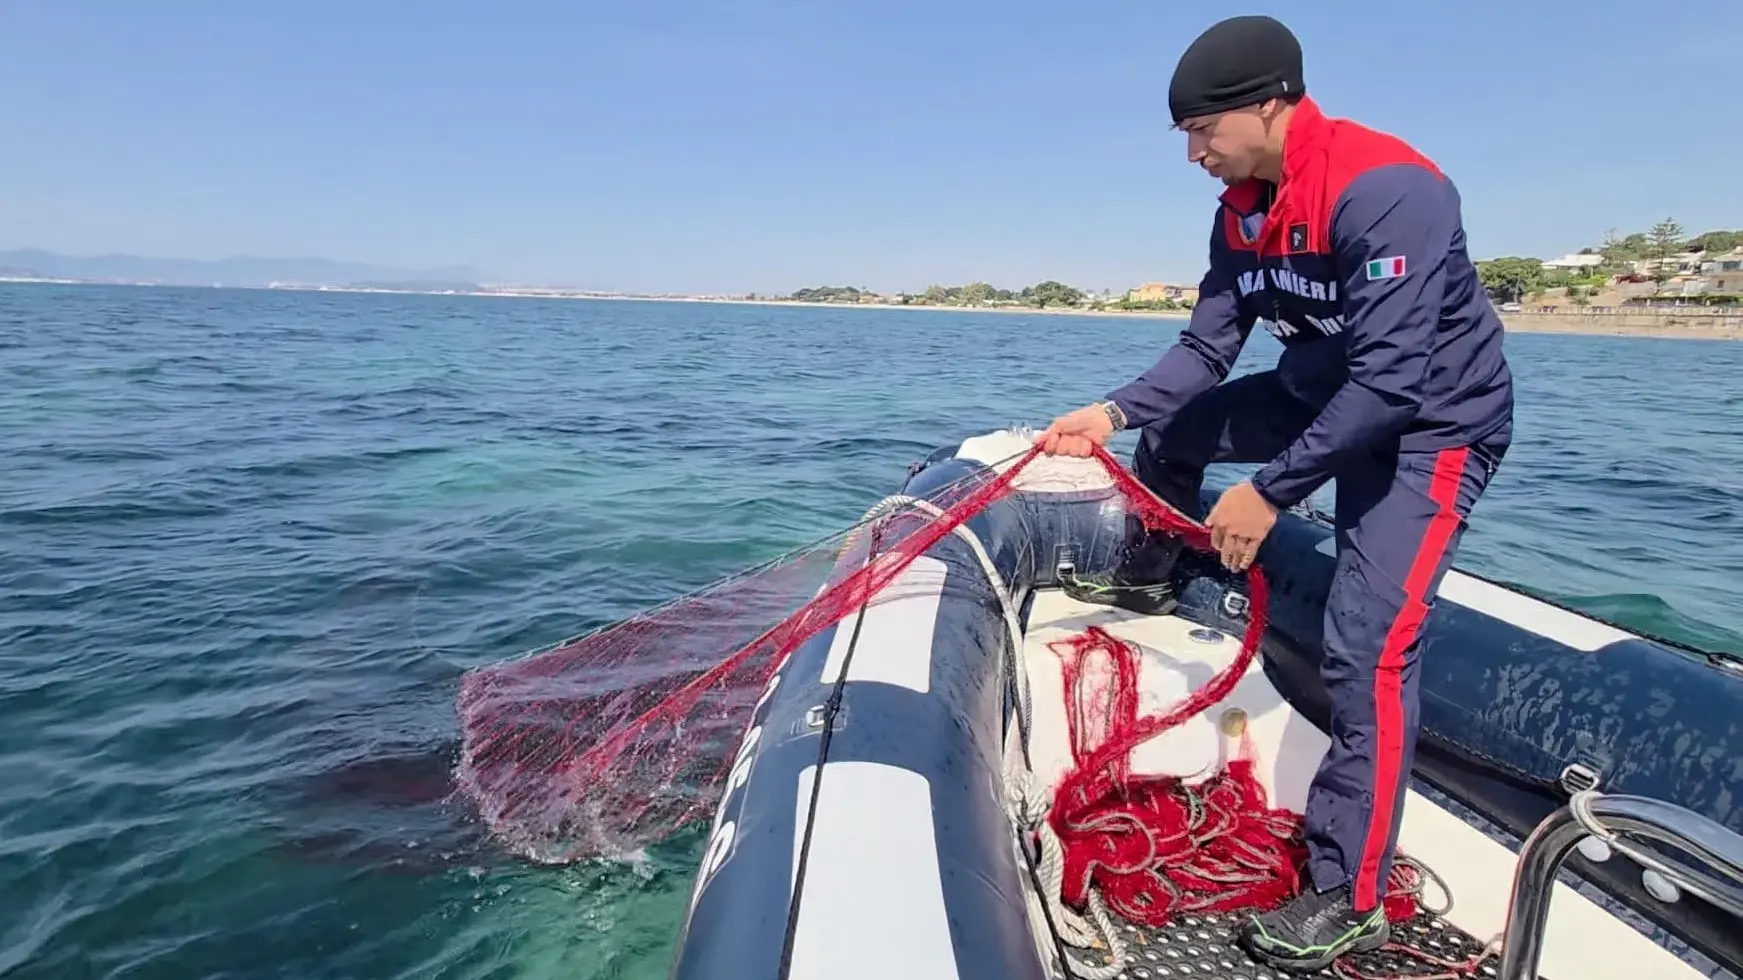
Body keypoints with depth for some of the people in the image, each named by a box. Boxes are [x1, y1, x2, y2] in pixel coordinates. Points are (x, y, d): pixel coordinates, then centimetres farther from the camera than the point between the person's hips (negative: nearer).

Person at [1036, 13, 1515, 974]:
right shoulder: (1242, 208, -3)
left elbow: (1392, 382, -33)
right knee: (1173, 422, 13)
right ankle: (1144, 578, 38)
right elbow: (1207, 347, -2)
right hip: (1326, 393, 8)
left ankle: (1349, 896, -3)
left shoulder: (1386, 191, -29)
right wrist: (1113, 412, -16)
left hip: (1432, 421, -8)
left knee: (1366, 651, -17)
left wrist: (1270, 491, -31)